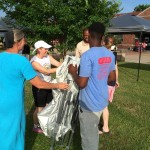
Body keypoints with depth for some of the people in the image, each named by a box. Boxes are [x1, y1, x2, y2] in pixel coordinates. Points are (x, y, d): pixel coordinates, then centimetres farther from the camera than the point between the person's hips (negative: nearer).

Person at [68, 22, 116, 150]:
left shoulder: (87, 55, -22)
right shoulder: (110, 55, 1)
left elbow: (81, 84, -22)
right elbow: (112, 78, 10)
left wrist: (73, 72, -4)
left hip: (89, 103, -7)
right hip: (102, 100, 7)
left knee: (88, 136, 10)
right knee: (93, 131, 26)